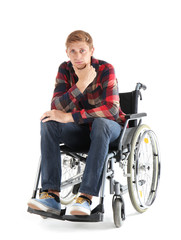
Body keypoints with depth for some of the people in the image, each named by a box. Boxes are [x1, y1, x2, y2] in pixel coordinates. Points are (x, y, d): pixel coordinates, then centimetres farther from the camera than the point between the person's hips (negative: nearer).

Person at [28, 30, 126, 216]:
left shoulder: (105, 69, -16)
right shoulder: (65, 69, -4)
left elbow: (111, 109, -29)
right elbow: (56, 108, -13)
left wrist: (69, 117, -32)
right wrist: (81, 84, -27)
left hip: (110, 129, -4)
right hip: (81, 132, 4)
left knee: (100, 123, -38)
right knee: (48, 124, -23)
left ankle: (86, 197, -39)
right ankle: (51, 195, -27)